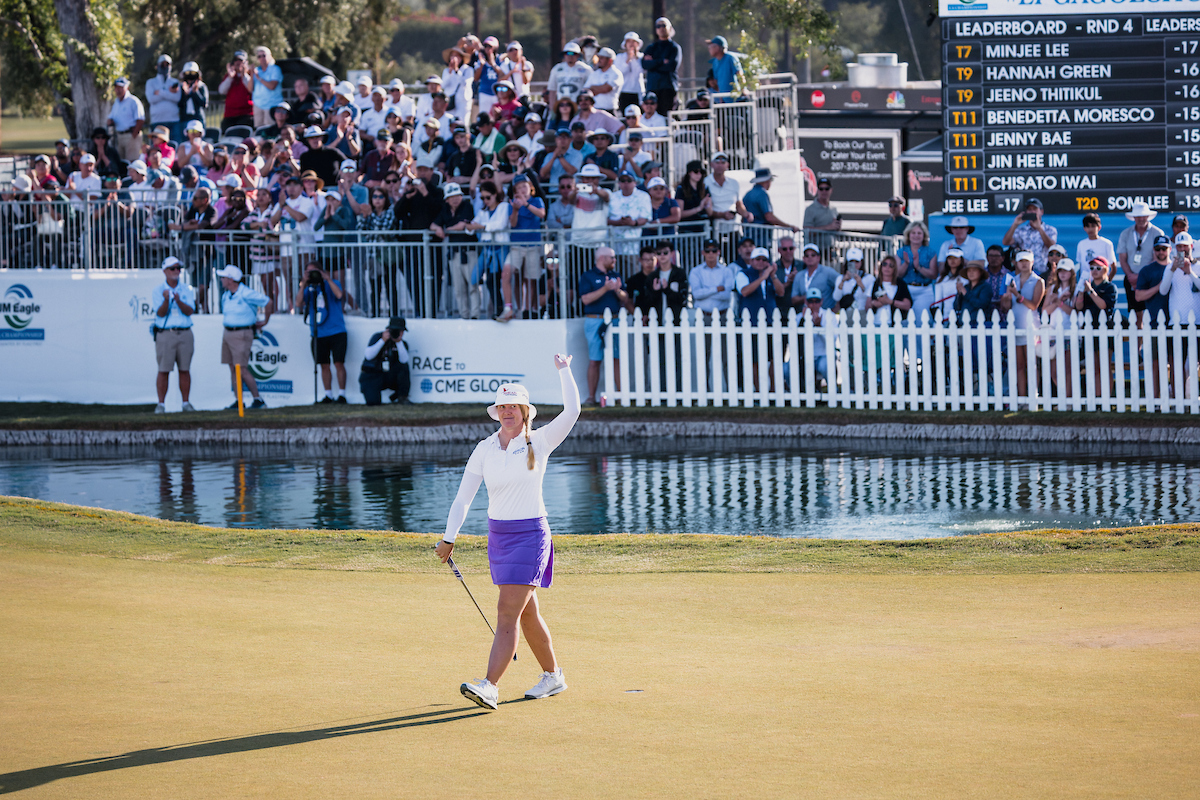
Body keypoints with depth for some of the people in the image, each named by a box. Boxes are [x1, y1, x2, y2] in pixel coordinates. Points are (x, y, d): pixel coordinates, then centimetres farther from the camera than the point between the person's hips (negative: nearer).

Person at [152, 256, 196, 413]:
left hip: (185, 334, 2)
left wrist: (178, 301, -22)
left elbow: (189, 311, -4)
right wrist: (166, 300, -27)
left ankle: (186, 403, 9)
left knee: (184, 370, 4)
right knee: (163, 370, -4)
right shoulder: (158, 291, 1)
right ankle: (161, 404, 0)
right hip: (165, 334, -2)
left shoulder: (186, 290, 7)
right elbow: (160, 313, -8)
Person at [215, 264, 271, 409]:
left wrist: (265, 322, 0)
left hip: (241, 334, -8)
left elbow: (268, 302, -10)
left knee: (242, 369, -12)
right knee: (233, 369, 6)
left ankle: (258, 400, -7)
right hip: (228, 332, 8)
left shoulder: (246, 294, -15)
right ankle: (238, 400, 10)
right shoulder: (226, 296, 9)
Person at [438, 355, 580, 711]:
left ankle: (490, 687, -23)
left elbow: (572, 411, -19)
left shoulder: (539, 442, -6)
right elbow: (463, 497, 3)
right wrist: (449, 537, -5)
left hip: (531, 534, -5)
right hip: (498, 535, 5)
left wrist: (564, 370, -14)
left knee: (507, 612, -15)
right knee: (527, 613, 15)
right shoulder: (485, 450, 3)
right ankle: (552, 676, 30)